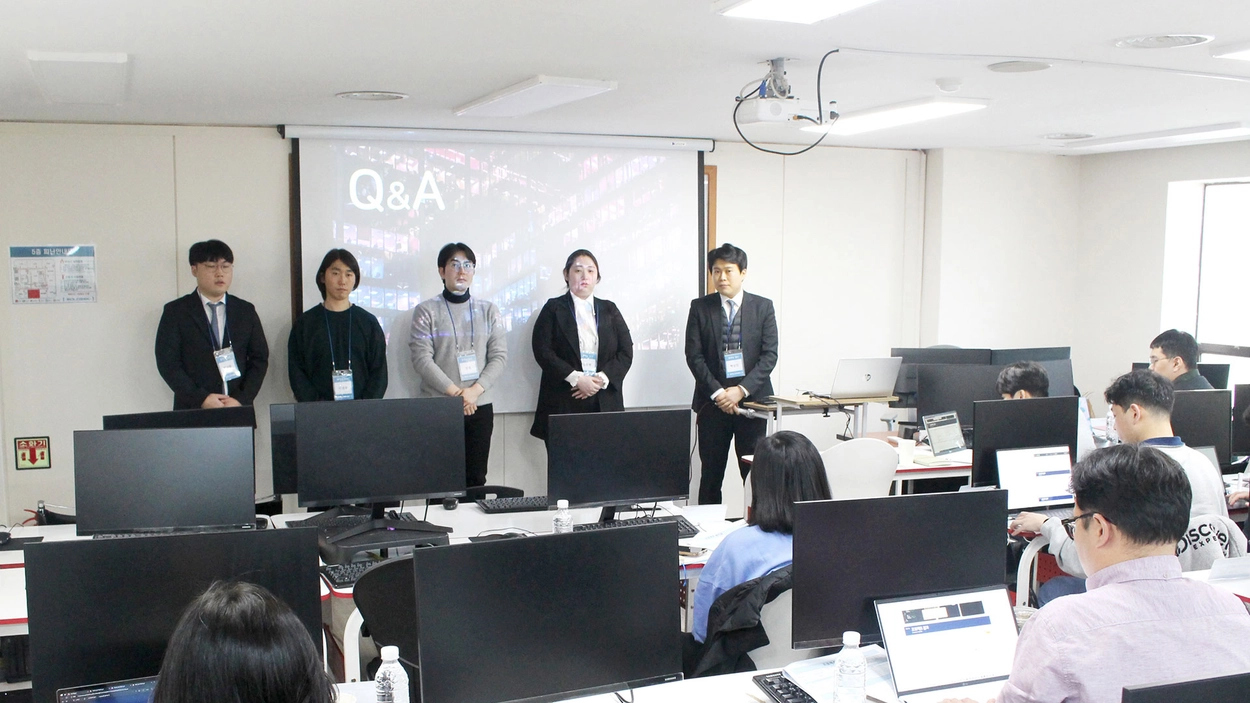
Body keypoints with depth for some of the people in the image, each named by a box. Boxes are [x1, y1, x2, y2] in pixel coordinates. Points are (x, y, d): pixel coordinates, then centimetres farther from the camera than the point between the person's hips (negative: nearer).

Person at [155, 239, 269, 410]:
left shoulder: (246, 311, 10)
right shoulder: (175, 312, 3)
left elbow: (259, 359, 6)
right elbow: (167, 362, -3)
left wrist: (242, 399, -7)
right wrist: (201, 398, -14)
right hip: (193, 412, -2)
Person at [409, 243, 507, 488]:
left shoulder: (489, 311, 10)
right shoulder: (426, 311, 1)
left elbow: (499, 356, 4)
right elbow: (421, 358, -7)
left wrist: (474, 390, -10)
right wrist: (454, 392, -14)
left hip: (479, 406, 2)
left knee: (475, 479, 3)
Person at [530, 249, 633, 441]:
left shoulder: (609, 310, 17)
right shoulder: (554, 309, 8)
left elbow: (626, 352, 9)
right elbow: (542, 351, -3)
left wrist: (602, 379, -7)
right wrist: (576, 378, -13)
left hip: (605, 402, 2)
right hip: (564, 402, -2)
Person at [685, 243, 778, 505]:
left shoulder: (763, 307, 4)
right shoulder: (700, 307, 4)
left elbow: (769, 355, -2)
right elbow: (694, 355, -2)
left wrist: (741, 390, -13)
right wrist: (717, 393, -12)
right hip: (712, 402, 0)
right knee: (711, 473, 4)